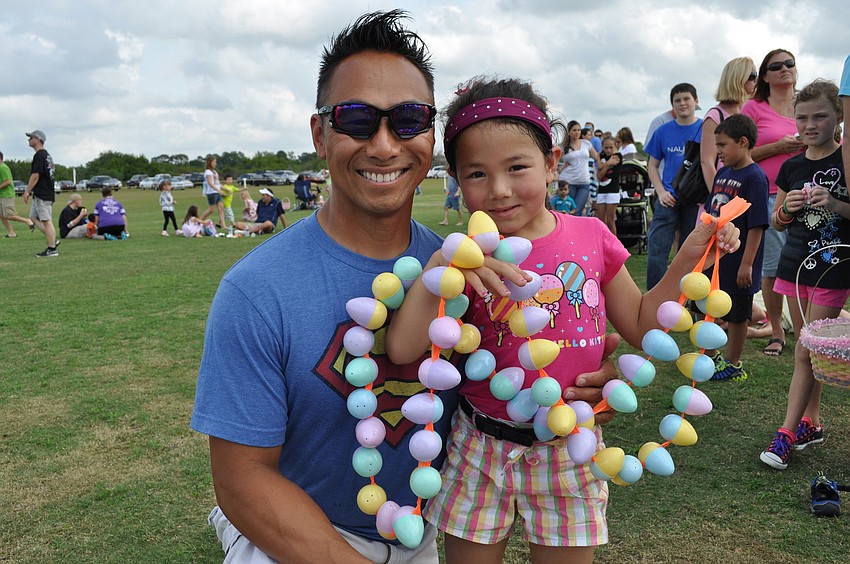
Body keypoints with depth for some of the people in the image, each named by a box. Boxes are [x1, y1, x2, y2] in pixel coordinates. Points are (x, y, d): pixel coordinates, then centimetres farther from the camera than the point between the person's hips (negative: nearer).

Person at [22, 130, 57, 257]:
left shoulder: (39, 155, -13)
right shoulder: (47, 154, 17)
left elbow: (35, 175, -19)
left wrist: (27, 191, -16)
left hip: (42, 194, -10)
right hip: (47, 193, 10)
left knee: (46, 221, -8)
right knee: (33, 216, 17)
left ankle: (52, 249, -6)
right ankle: (52, 239, 12)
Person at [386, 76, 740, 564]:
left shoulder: (591, 236, -5)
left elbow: (641, 327, 6)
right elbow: (403, 349, -20)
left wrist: (688, 258, -3)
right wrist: (441, 266, -29)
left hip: (570, 448, 1)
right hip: (481, 450, 0)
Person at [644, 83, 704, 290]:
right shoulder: (663, 131, 5)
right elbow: (652, 166, 10)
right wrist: (661, 192, -4)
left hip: (696, 201, -1)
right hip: (669, 199, 1)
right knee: (656, 250, -7)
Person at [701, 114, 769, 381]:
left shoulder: (754, 177, -15)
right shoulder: (722, 173, 9)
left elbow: (756, 225, -18)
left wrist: (747, 264, -20)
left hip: (737, 263, -8)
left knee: (737, 314, 7)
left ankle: (732, 364, 20)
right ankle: (712, 355, 32)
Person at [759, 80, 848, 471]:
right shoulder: (791, 167, 6)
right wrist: (787, 208, -8)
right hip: (794, 264, 5)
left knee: (806, 352, -5)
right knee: (807, 347, 13)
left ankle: (786, 434, 0)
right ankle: (811, 423, 25)